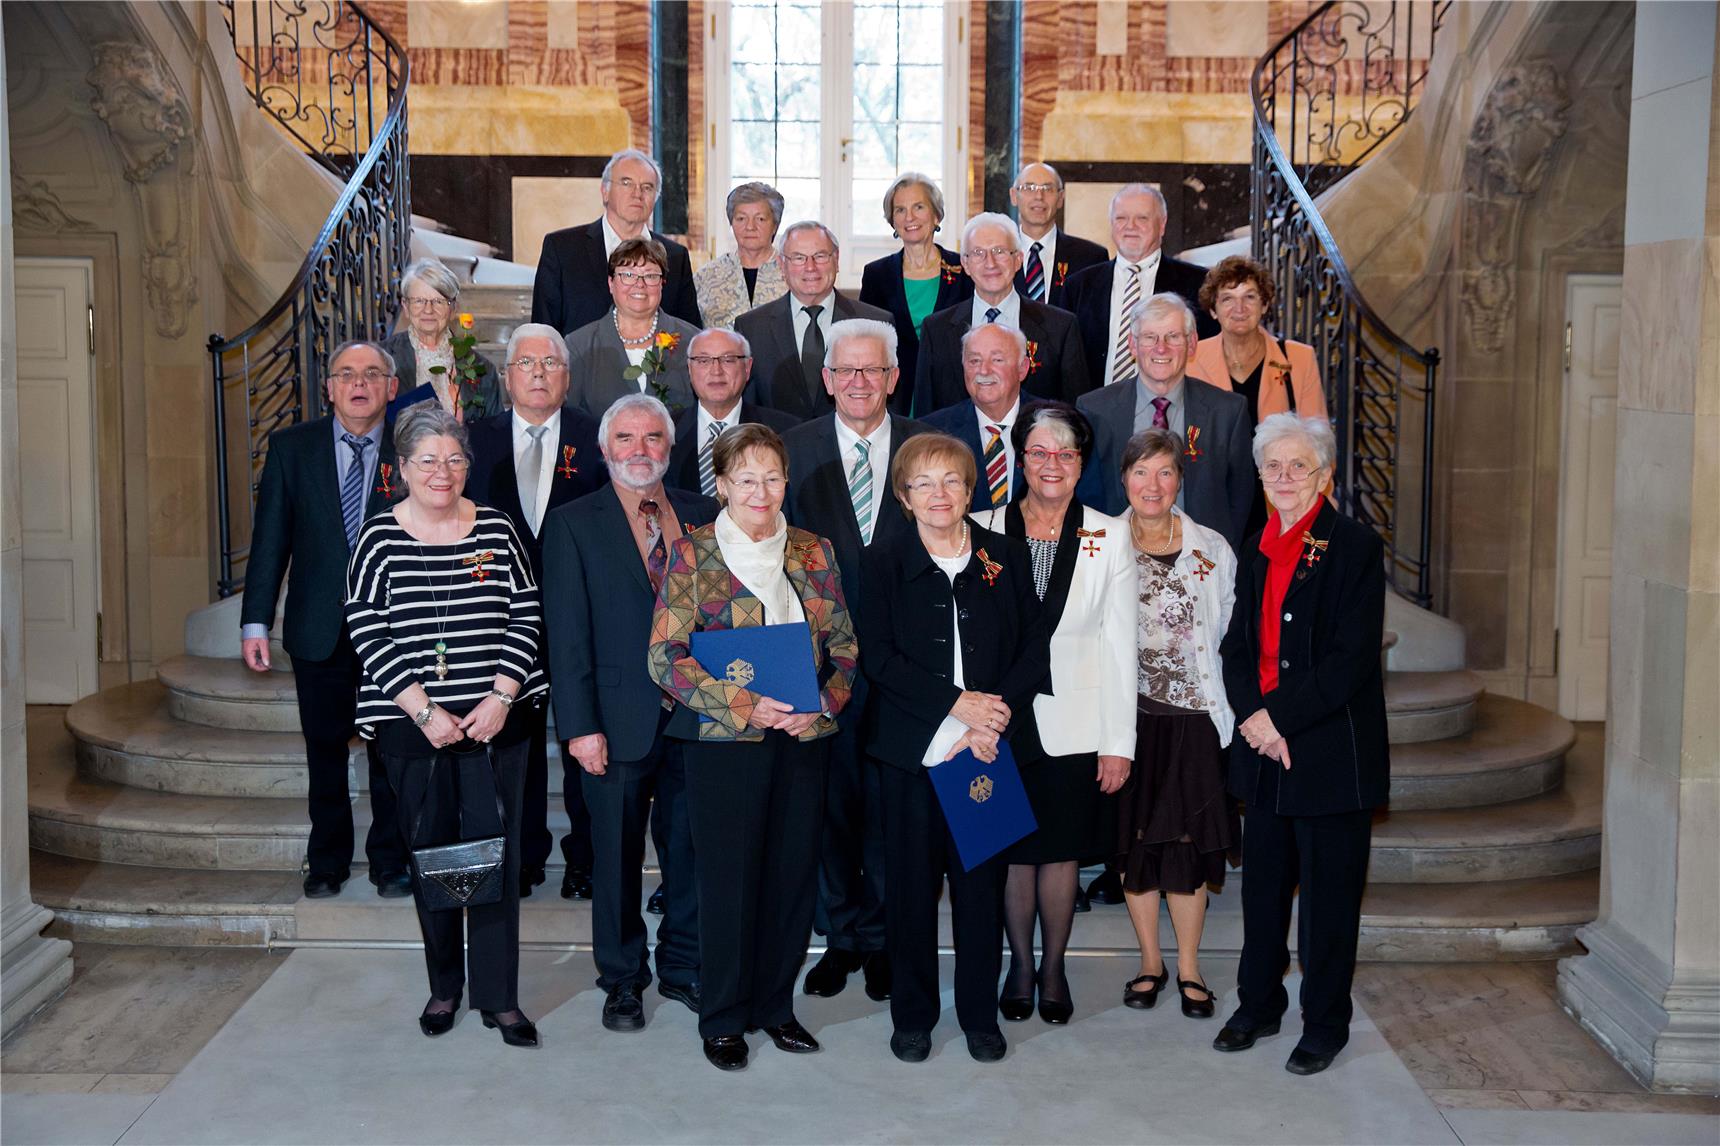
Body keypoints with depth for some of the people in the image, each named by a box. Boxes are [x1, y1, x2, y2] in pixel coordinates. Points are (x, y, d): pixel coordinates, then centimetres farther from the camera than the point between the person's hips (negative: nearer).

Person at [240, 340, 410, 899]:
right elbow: (270, 538, 2)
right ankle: (328, 860, 30)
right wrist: (256, 621, -2)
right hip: (319, 627, 1)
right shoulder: (291, 447, 2)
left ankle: (391, 859, 24)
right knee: (325, 749, 13)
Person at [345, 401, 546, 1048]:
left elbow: (526, 617, 3)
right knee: (429, 854, 8)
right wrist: (424, 711, -12)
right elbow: (369, 635, -5)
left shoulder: (496, 530, 3)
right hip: (413, 725, 0)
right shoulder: (379, 540, -1)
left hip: (496, 721, 1)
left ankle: (498, 996, 9)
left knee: (496, 852, 0)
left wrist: (500, 697, -9)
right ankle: (444, 987, 26)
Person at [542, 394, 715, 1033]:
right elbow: (568, 634, -5)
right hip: (620, 722, -2)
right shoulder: (573, 525, 0)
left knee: (692, 850, 11)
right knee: (617, 858, 9)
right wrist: (580, 727, -11)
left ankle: (683, 968, 29)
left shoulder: (704, 517, 8)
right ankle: (623, 979, 26)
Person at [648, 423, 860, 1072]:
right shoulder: (693, 553, -2)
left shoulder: (813, 552, 9)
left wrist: (823, 704, -8)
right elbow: (665, 655, -7)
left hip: (803, 739, 4)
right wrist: (744, 705, -17)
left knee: (793, 873, 8)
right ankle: (724, 1018, 18)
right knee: (728, 878, 2)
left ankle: (776, 1005, 25)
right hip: (723, 742, -3)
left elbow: (844, 644, 11)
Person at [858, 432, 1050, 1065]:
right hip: (914, 750, -1)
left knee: (983, 881, 6)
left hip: (993, 747, 1)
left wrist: (997, 713, -12)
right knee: (911, 882, 5)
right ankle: (912, 1014, 20)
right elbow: (879, 657, -6)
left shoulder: (1007, 556, 7)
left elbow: (1034, 649, 3)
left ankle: (980, 1013, 21)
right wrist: (957, 704, -15)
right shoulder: (885, 565, 3)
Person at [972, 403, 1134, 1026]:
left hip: (1075, 723, 0)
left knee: (1063, 851, 8)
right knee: (1013, 851, 7)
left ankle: (1053, 968, 26)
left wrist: (1119, 742, -2)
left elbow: (1120, 646, 1)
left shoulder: (1109, 537, 1)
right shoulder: (984, 530, 1)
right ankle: (1019, 964, 26)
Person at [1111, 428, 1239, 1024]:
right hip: (1128, 716, 1)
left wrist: (1227, 716, -3)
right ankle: (1150, 962, 24)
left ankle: (1188, 968, 18)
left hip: (1193, 717, -1)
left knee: (1189, 842, 3)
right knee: (1135, 840, 8)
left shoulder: (1212, 551, 1)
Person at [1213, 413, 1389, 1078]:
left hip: (1331, 753, -6)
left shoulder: (1355, 548, -9)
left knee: (1328, 895, 5)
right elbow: (1237, 650, 10)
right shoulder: (1256, 553, 11)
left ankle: (1325, 1024, 19)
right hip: (1262, 750, 6)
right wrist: (1252, 717, -8)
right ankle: (1258, 1005, 30)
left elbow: (1352, 659, -16)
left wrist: (1278, 716, -17)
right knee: (1263, 886, 16)